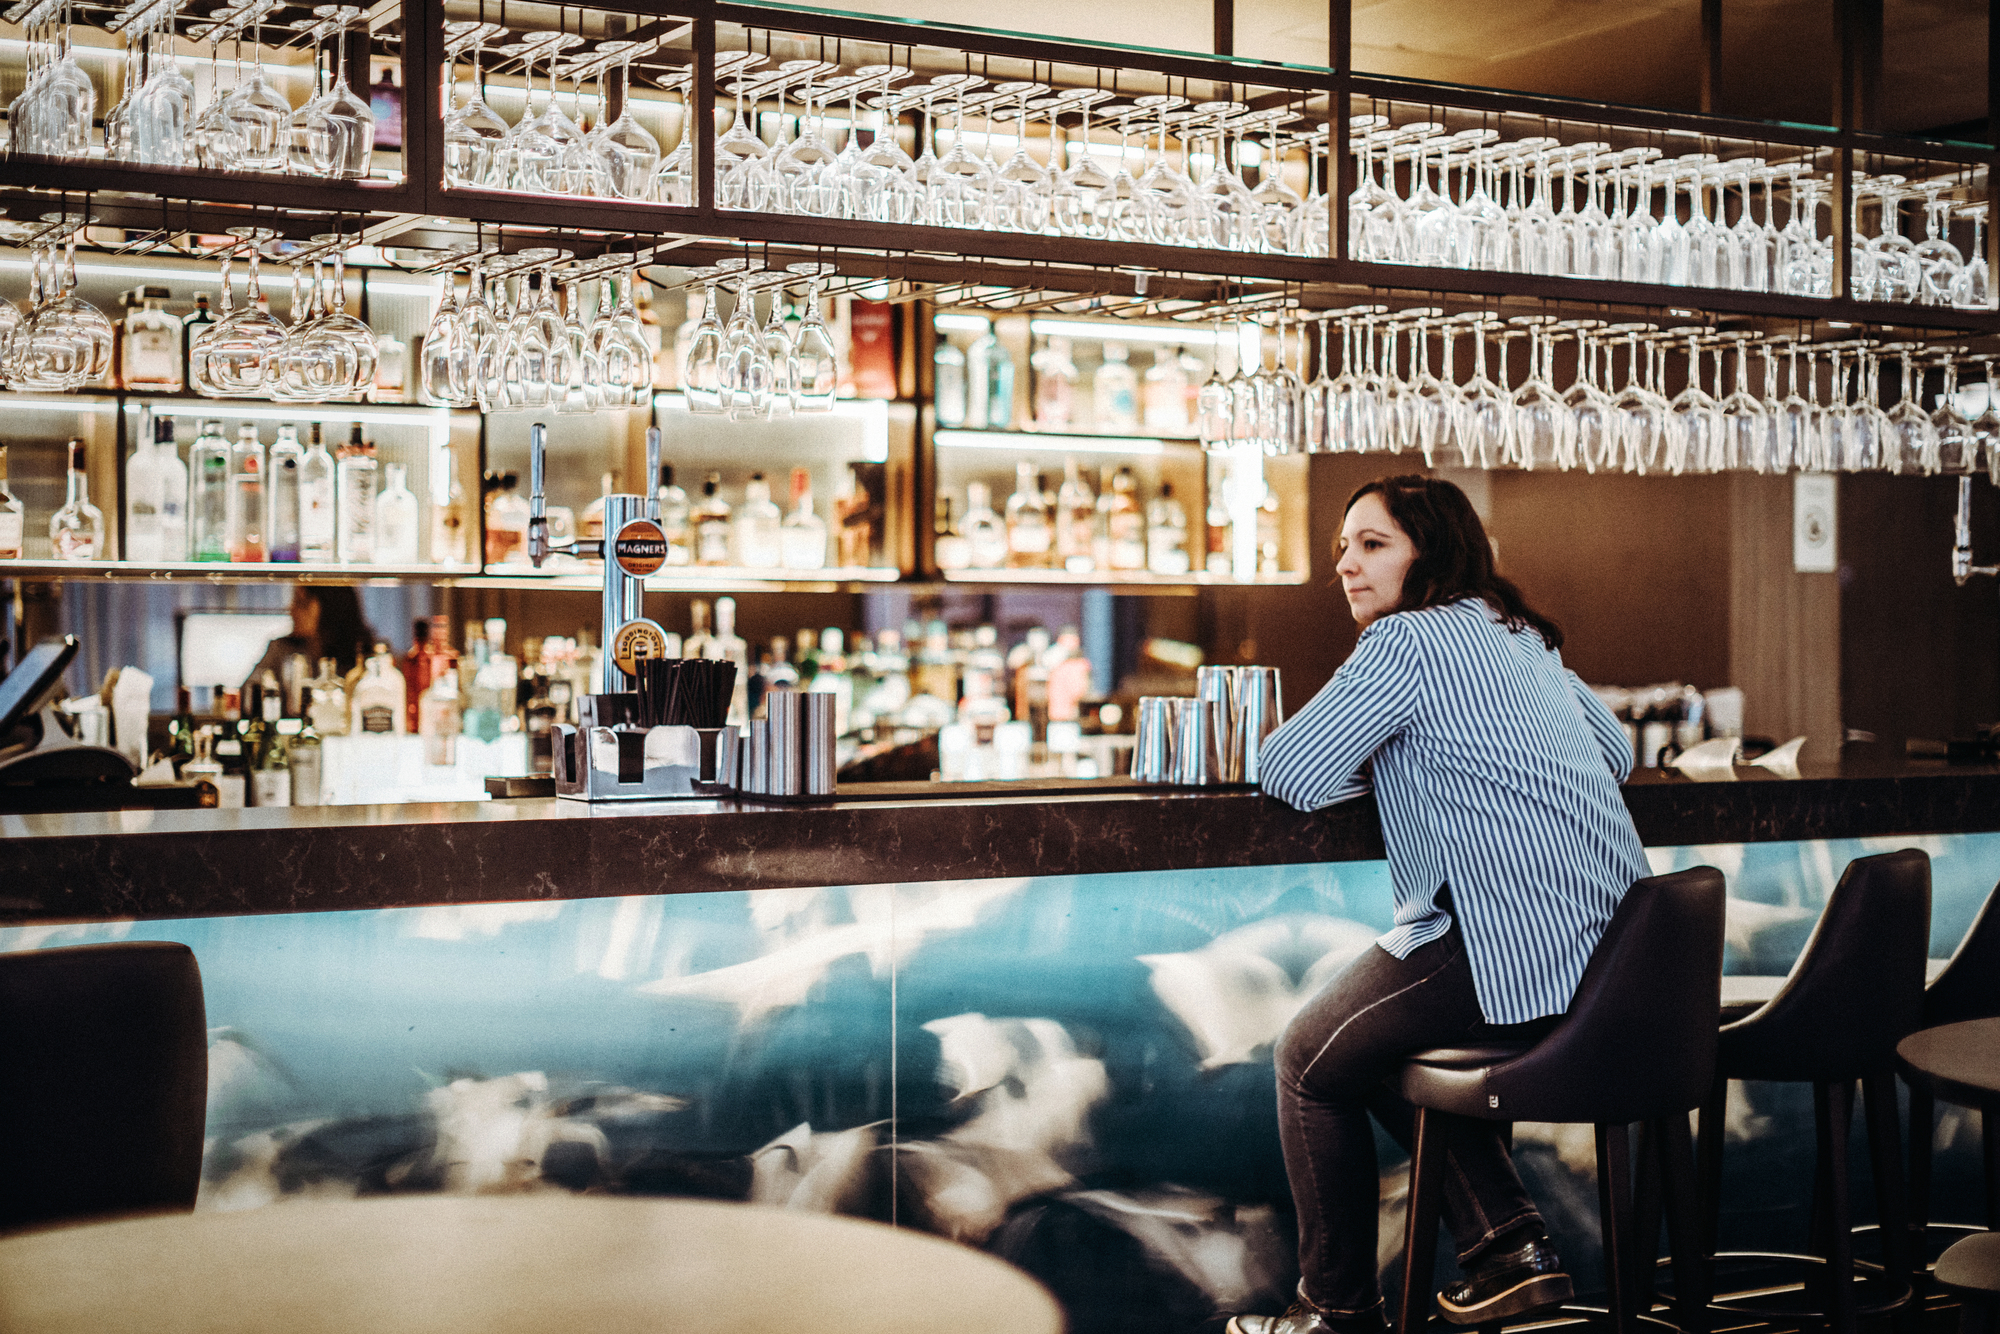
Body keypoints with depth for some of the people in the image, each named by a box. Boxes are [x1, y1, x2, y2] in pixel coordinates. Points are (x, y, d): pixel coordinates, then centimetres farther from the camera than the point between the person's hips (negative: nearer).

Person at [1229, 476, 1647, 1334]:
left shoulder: (1408, 640, -8)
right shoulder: (1522, 636, 18)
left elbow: (1290, 774, -10)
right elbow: (1616, 750, 30)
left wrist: (1370, 763, 11)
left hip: (1513, 951, -9)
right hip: (1608, 941, 9)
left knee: (1309, 1062, 11)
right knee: (1380, 1038, 28)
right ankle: (1507, 1240, 18)